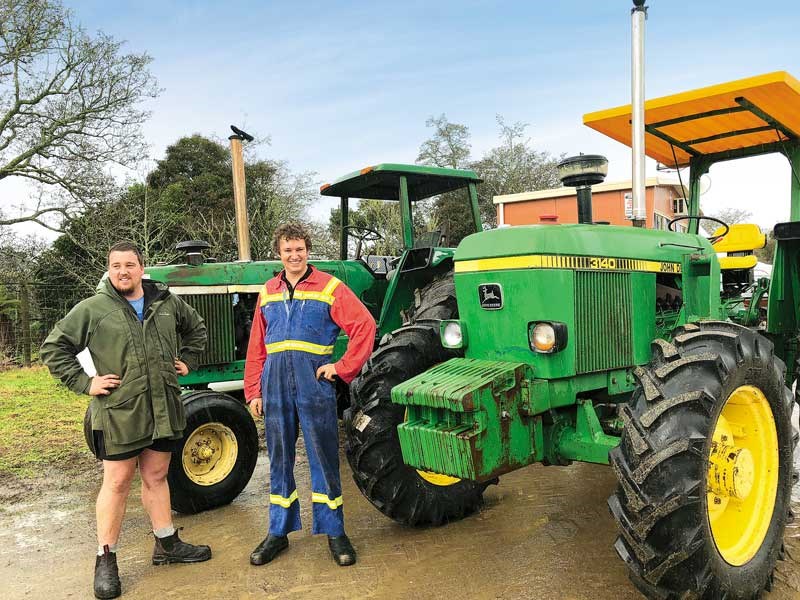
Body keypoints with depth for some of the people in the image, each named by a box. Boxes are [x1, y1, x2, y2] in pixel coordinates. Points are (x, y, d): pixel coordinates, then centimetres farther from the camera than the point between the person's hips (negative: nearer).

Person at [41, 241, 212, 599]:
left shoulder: (166, 302, 6)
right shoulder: (92, 309, -4)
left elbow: (196, 328, 23)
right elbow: (54, 348, -1)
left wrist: (187, 361, 13)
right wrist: (84, 382, -8)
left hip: (163, 409, 4)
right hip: (118, 413, -3)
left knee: (156, 477, 16)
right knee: (117, 483, 4)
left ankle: (166, 544, 29)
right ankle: (106, 559, 18)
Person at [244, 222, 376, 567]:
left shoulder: (329, 287, -1)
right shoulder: (268, 292, 12)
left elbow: (365, 326, -7)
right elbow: (256, 346, 12)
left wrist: (343, 368, -10)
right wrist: (253, 391, 8)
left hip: (314, 384, -4)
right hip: (275, 385, 4)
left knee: (324, 458, 4)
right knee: (279, 459, 12)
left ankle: (334, 532, 17)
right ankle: (279, 532, 26)